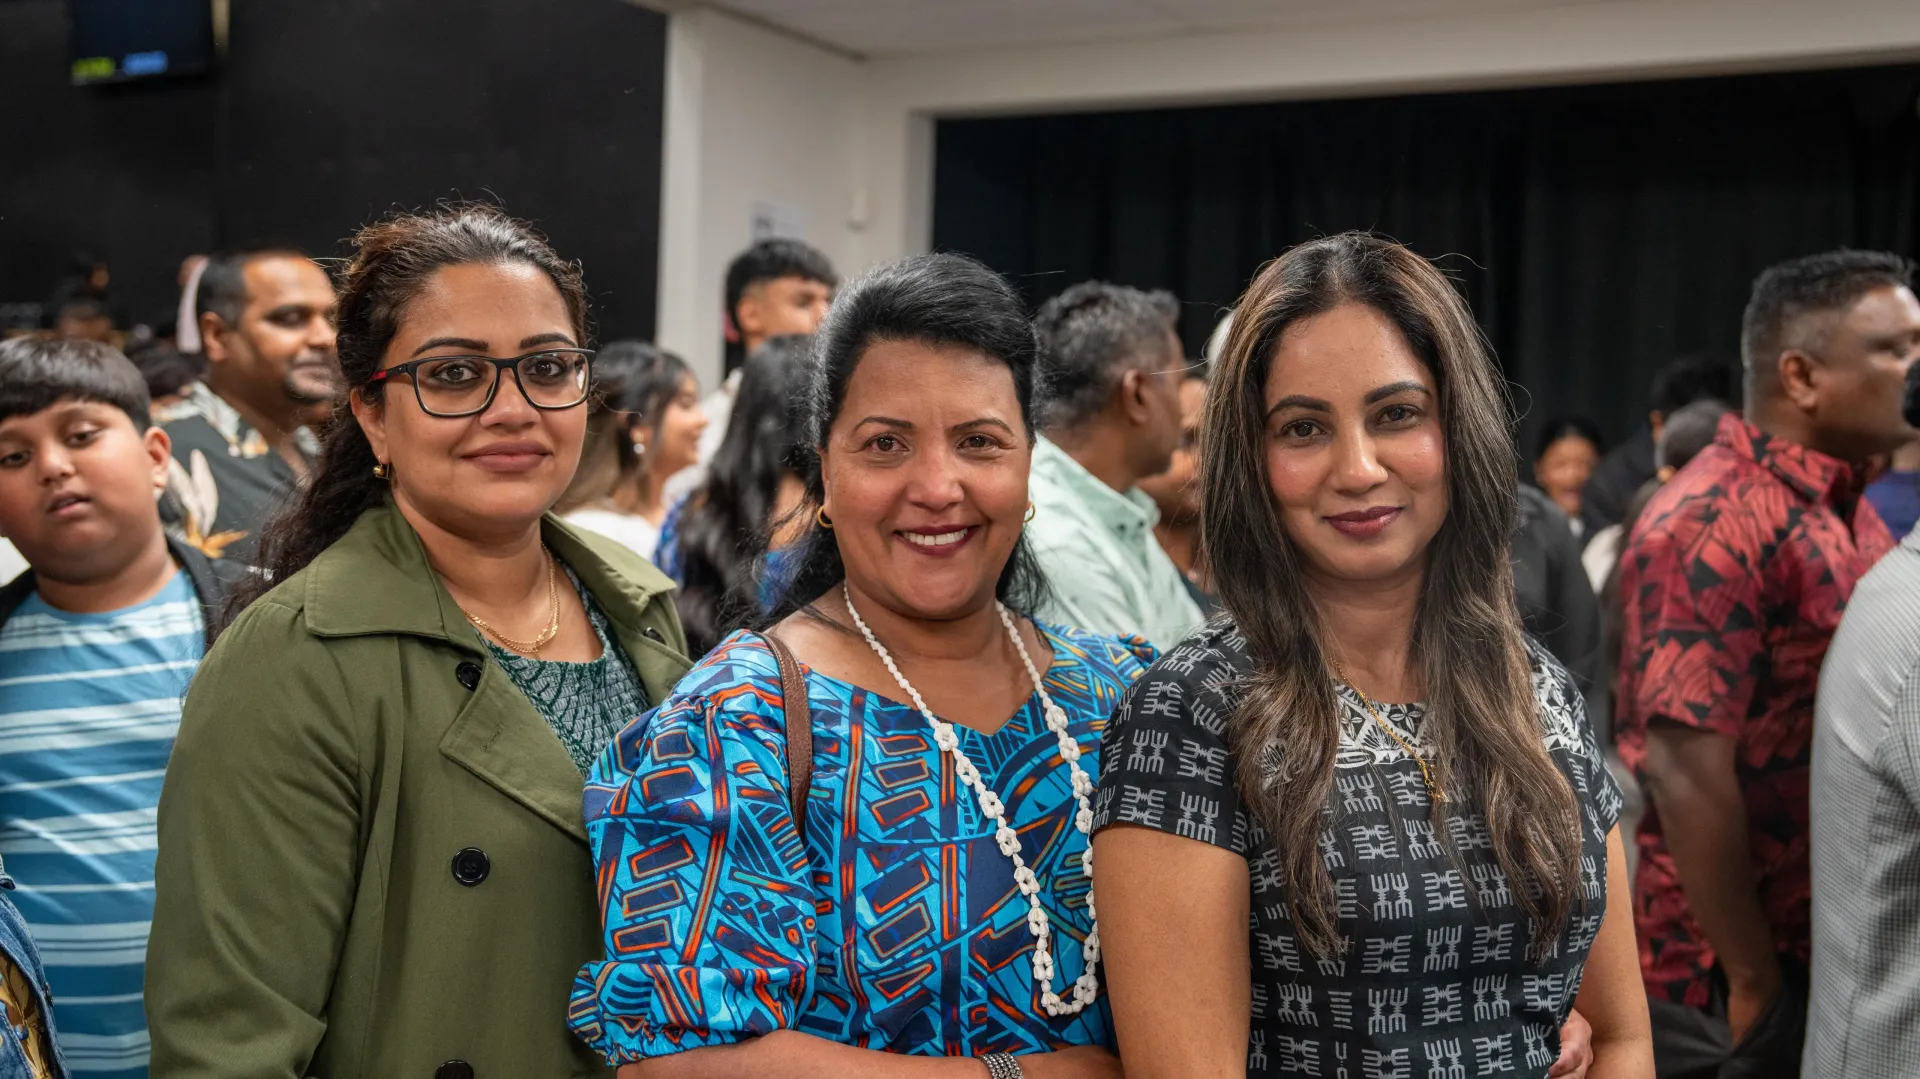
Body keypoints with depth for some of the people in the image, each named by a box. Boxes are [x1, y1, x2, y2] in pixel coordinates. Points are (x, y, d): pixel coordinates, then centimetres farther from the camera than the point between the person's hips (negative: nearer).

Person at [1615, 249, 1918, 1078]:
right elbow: (1684, 767, -23)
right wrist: (1753, 980, -17)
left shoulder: (1852, 517, 10)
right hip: (1717, 974, -8)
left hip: (1833, 957, 8)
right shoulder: (1714, 523, -18)